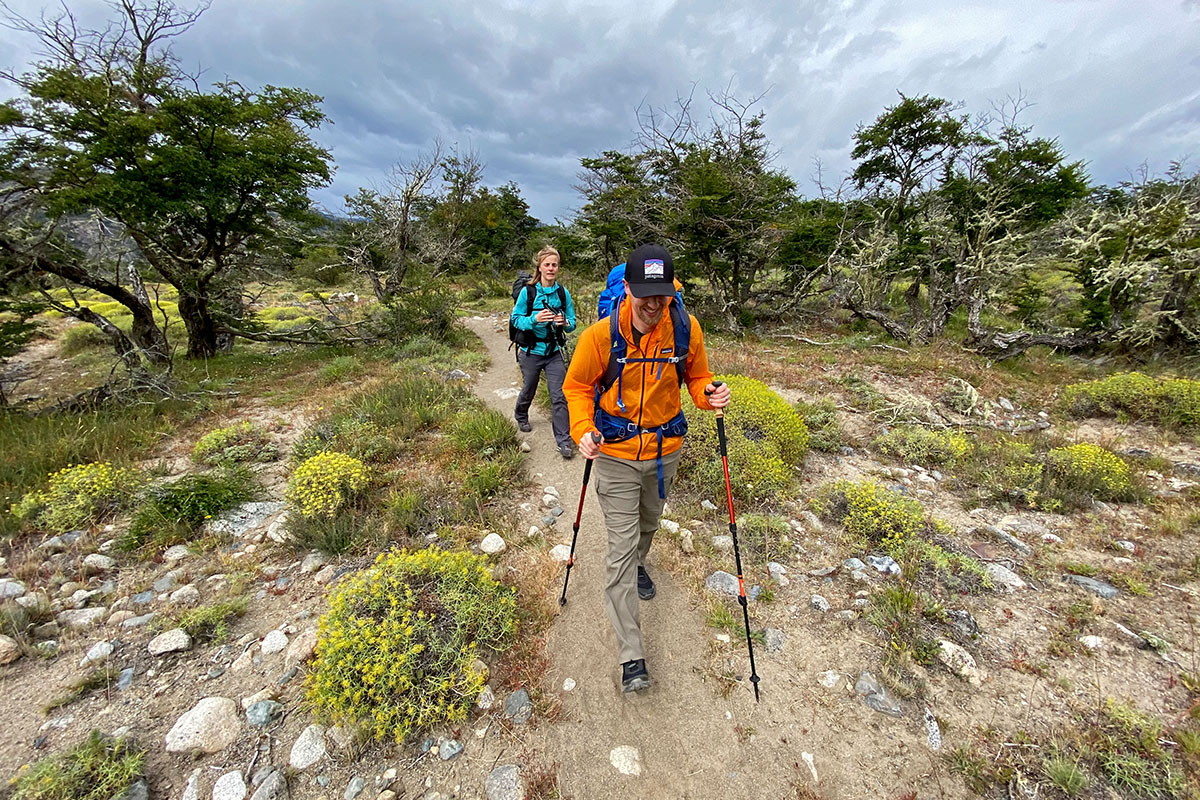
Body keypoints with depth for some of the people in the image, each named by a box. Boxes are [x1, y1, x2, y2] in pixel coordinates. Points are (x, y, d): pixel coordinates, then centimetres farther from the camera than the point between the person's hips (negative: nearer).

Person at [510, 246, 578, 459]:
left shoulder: (563, 292, -2)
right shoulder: (527, 292, -9)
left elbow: (572, 321, 2)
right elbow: (515, 319, -7)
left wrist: (564, 322, -21)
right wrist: (534, 319, -26)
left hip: (554, 352, 1)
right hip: (531, 351, -1)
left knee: (559, 396, -3)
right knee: (528, 390, 19)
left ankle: (564, 440, 6)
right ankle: (521, 417, 50)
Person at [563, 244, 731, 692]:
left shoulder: (686, 329, -11)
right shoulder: (601, 335, -18)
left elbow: (696, 377, 4)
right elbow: (577, 386, -5)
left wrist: (709, 394, -19)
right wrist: (582, 429, -21)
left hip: (666, 449, 3)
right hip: (616, 455, -3)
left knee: (649, 522, 28)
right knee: (621, 547, 0)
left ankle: (639, 566, 63)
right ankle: (631, 656, 16)